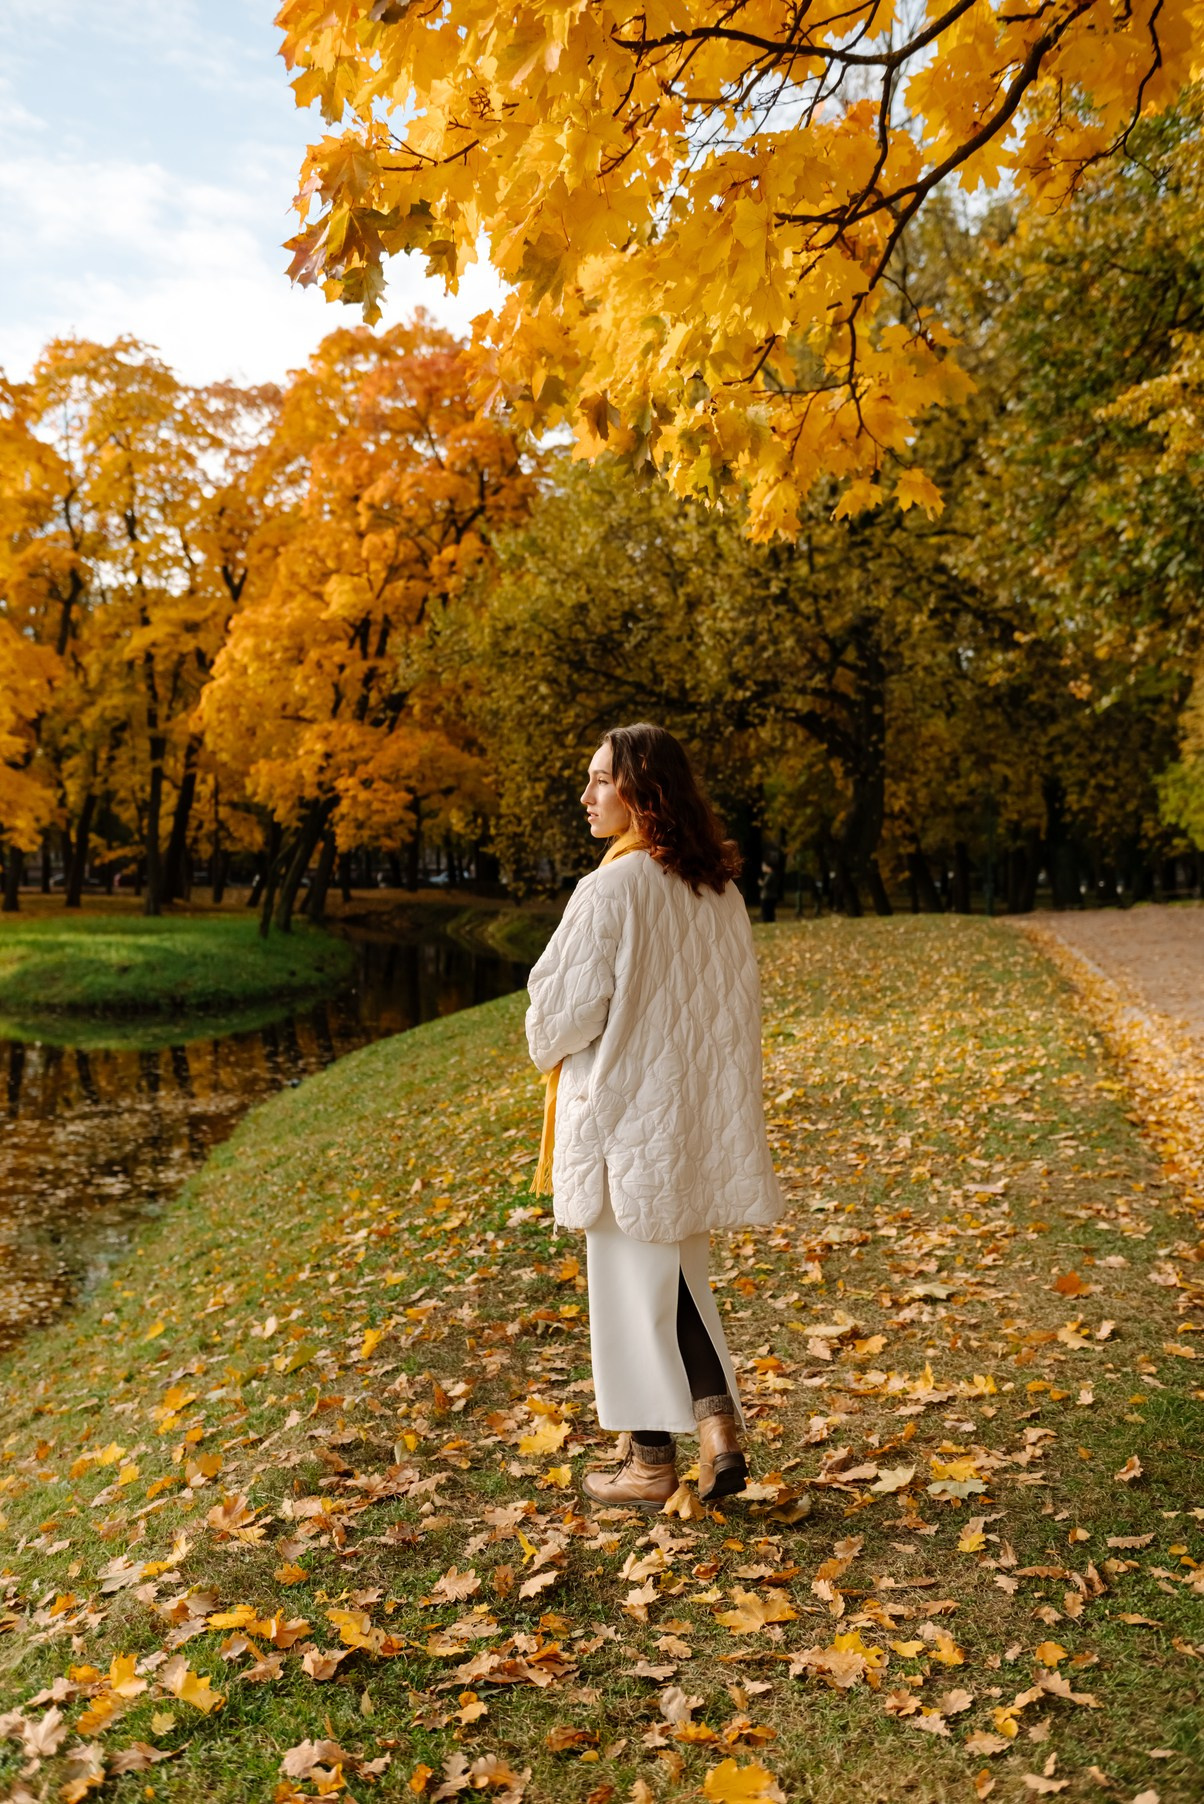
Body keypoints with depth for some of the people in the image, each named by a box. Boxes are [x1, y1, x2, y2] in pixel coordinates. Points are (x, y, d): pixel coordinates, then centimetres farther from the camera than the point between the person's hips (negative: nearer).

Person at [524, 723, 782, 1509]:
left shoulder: (611, 890, -18)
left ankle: (652, 1463, 18)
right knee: (678, 1274, 19)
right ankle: (720, 1427, 11)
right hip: (703, 1110, 7)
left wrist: (550, 1048, 6)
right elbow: (739, 1003, 10)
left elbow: (566, 1009, -16)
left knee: (634, 1282, 6)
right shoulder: (721, 888, 4)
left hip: (627, 1112, -7)